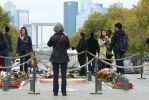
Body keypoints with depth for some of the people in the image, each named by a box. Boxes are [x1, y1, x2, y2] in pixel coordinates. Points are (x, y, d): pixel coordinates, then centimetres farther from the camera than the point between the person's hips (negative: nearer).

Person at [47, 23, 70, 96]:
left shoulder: (53, 37, -9)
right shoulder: (65, 37, -7)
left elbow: (49, 44, 8)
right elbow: (68, 46, 6)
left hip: (55, 57, 0)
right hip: (64, 58, 0)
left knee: (55, 75, 5)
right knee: (64, 75, 5)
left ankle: (55, 92, 5)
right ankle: (64, 92, 5)